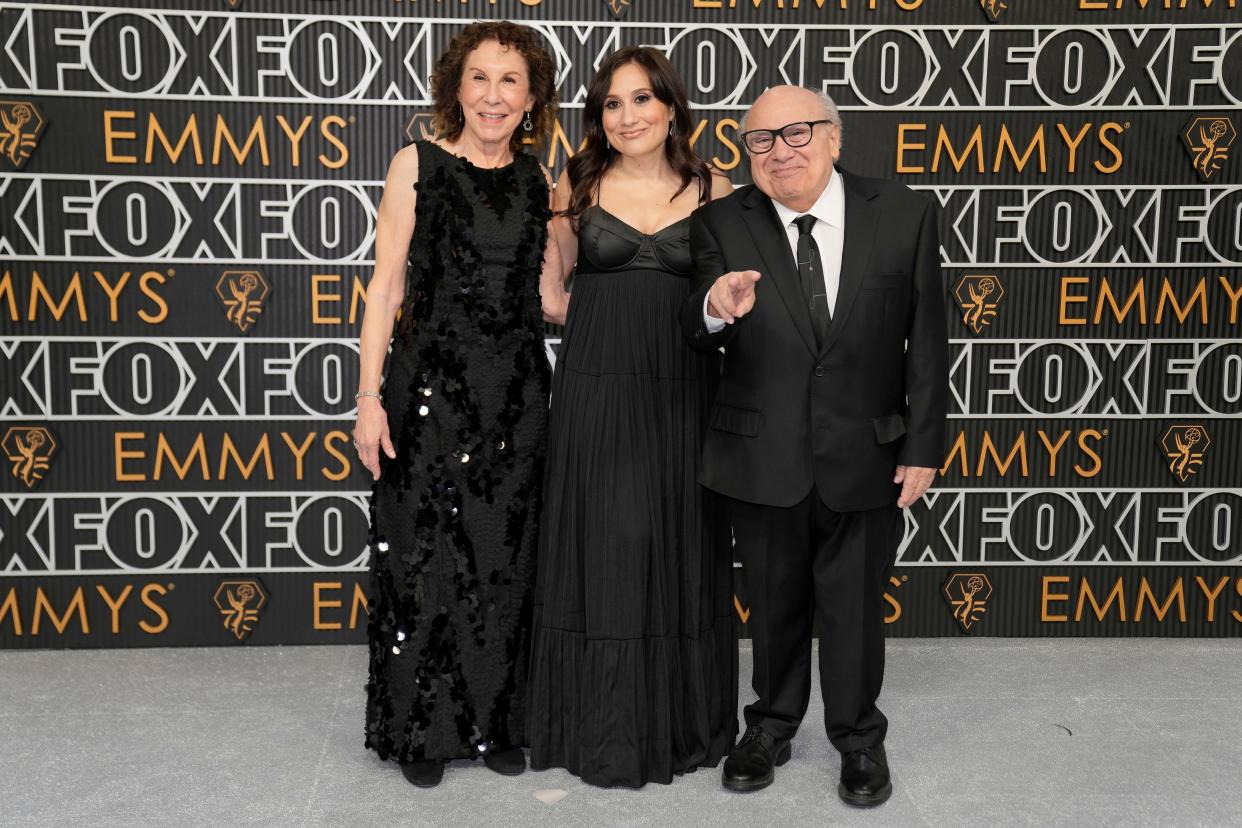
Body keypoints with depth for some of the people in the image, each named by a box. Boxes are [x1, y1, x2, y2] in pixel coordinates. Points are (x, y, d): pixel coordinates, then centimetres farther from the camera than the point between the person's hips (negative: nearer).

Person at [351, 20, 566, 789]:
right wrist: (371, 397, -10)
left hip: (516, 393, 4)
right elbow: (386, 285, -5)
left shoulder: (538, 181, 8)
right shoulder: (419, 164, -2)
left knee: (504, 560, 10)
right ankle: (423, 728, 19)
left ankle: (497, 722, 25)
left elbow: (552, 301, 10)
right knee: (426, 558, 3)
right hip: (432, 385, -3)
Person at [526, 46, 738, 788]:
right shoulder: (578, 187, 5)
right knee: (601, 549, 4)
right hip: (597, 389, 0)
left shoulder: (714, 190, 4)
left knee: (681, 551, 7)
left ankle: (681, 720, 24)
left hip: (682, 392, 0)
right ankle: (601, 728, 18)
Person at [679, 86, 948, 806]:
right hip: (763, 457, 1)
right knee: (775, 601, 17)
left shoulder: (905, 216, -7)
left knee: (855, 603, 15)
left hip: (865, 456, 0)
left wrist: (924, 448, -5)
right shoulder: (722, 224, -6)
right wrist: (715, 309, -35)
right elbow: (697, 341, -12)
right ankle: (773, 725, 39)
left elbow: (927, 344, -3)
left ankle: (858, 737, 36)